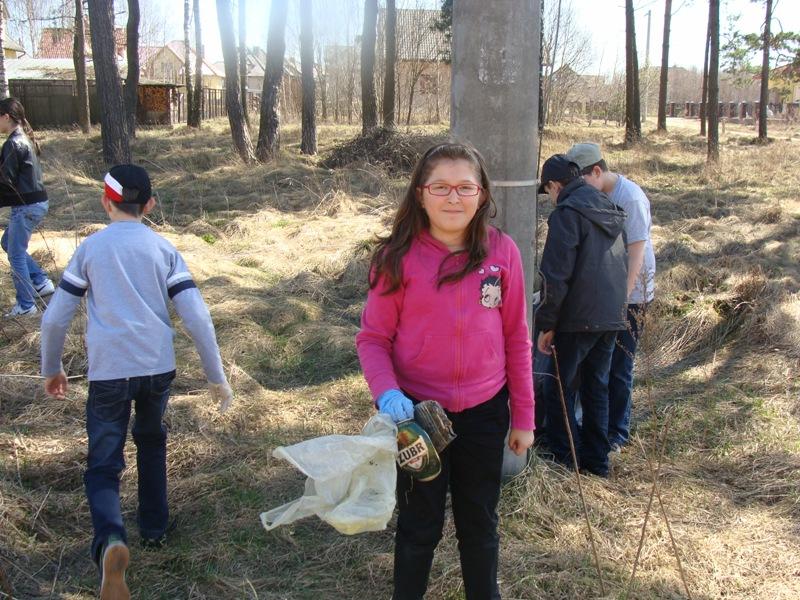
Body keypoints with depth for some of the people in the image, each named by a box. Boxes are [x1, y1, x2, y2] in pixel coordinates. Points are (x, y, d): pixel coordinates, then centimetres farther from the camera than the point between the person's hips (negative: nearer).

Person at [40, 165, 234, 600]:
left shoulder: (90, 249, 4)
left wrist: (51, 369, 21)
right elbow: (197, 318, -2)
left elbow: (54, 318, 4)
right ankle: (154, 528, 35)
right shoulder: (164, 249, 5)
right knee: (151, 440, 28)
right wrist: (217, 378, 5)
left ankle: (110, 540, -25)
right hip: (158, 367, 2)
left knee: (103, 465, 4)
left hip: (108, 372, -2)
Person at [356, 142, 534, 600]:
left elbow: (517, 339, 0)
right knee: (420, 526, 15)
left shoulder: (502, 252, -6)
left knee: (480, 524, 20)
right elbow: (373, 338, -7)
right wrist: (387, 393, -24)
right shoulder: (399, 257, -11)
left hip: (484, 412, 2)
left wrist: (524, 416, 3)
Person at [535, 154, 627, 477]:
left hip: (579, 319, -8)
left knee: (561, 390, 4)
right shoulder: (610, 211, 14)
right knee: (597, 389, 16)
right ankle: (596, 460, 23)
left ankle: (564, 460, 8)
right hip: (612, 318, 8)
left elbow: (556, 276, -17)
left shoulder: (567, 213, -12)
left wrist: (546, 324, -11)